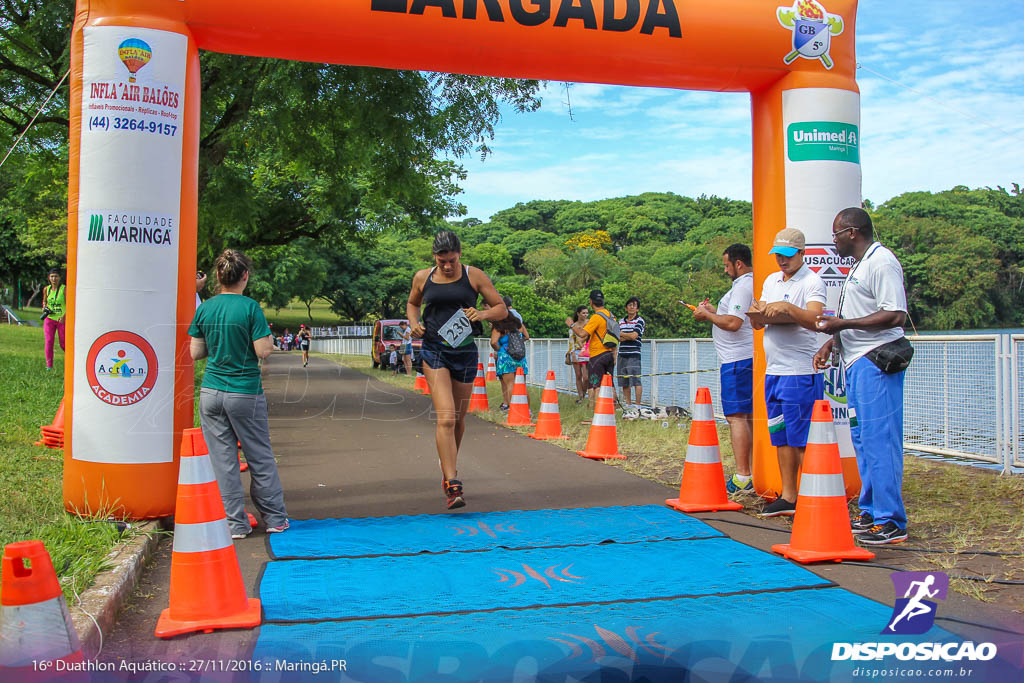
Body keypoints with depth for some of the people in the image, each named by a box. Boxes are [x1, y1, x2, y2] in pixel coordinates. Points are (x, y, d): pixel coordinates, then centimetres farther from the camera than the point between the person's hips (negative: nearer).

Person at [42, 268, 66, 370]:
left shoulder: (64, 289, -7)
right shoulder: (46, 289, 5)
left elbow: (69, 305, -10)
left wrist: (64, 316, -24)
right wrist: (44, 307, 1)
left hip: (62, 320, -3)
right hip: (49, 319, 3)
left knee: (63, 344, 3)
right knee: (48, 342, -8)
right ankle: (49, 366, -1)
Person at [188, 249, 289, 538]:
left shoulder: (204, 309, 2)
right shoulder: (250, 307, -10)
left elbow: (196, 353, 5)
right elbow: (263, 351, -12)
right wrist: (267, 334, 7)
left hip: (211, 392, 3)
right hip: (245, 393, -3)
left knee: (223, 459, 8)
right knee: (260, 457, 10)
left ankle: (236, 523, 13)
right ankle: (275, 519, 19)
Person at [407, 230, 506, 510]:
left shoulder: (474, 276, 0)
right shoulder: (422, 278, 4)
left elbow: (502, 309, 4)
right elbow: (412, 303, 23)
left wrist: (482, 314, -17)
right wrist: (414, 324, 3)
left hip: (465, 353, 1)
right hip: (434, 352, -1)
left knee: (458, 418, 14)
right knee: (446, 417, -16)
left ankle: (448, 467, 39)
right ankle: (452, 485, -18)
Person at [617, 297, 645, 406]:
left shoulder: (639, 321, 0)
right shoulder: (621, 321, 16)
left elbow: (634, 336, -11)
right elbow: (618, 339, 7)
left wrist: (621, 334, 3)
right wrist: (629, 336, -8)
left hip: (633, 355, -6)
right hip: (622, 355, 6)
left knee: (636, 380, -8)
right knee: (624, 382, 8)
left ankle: (638, 405, -3)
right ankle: (628, 404, 16)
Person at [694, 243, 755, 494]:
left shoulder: (742, 286, -14)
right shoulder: (754, 285, 18)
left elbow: (733, 323, -23)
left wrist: (707, 315, -9)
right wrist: (715, 311, 18)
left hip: (737, 360, -10)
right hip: (749, 358, 10)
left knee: (736, 416, -10)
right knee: (749, 416, 12)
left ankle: (742, 477, -11)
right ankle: (754, 472, 17)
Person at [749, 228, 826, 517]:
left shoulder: (811, 282, -6)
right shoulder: (771, 280, 17)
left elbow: (815, 320, -21)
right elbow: (757, 323, 14)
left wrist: (787, 307, -34)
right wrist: (758, 313, -8)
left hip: (801, 372, -7)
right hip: (773, 371, 8)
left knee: (802, 439, -6)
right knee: (781, 438, 12)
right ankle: (788, 497, 20)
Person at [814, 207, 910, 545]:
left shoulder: (882, 262, -13)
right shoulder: (860, 265, 19)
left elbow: (895, 315, -21)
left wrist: (843, 323, -19)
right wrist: (832, 342, 20)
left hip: (876, 363, -11)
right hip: (858, 363, 11)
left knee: (879, 440, -9)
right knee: (862, 439, 13)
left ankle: (890, 522, -3)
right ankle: (871, 512, 22)